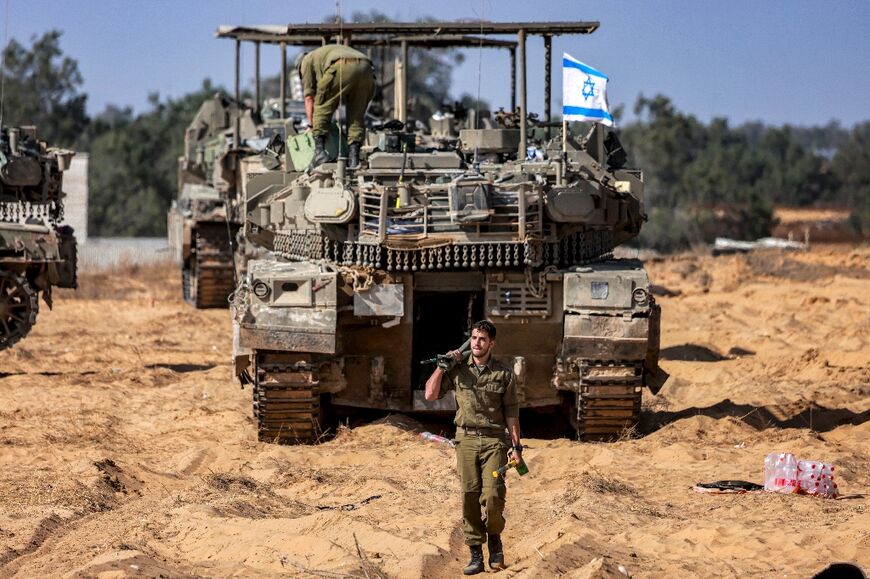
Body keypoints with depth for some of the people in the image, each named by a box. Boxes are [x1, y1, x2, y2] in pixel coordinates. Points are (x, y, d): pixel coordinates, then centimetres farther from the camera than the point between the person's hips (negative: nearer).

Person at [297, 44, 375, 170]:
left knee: (321, 108, 7)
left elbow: (309, 97, 22)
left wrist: (311, 125, 27)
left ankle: (319, 151, -5)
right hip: (366, 69, 5)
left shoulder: (307, 60, 28)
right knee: (356, 117, 15)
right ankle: (353, 156, 4)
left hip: (341, 68, -5)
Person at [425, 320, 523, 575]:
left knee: (493, 496, -14)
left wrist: (516, 444, 2)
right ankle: (476, 556, 3)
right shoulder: (457, 369, 8)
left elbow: (511, 411, 7)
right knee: (469, 497, -2)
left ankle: (494, 538, 14)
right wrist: (442, 367, 1)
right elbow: (430, 395, 6)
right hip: (466, 439, 1)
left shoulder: (504, 374, 5)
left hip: (494, 441, -1)